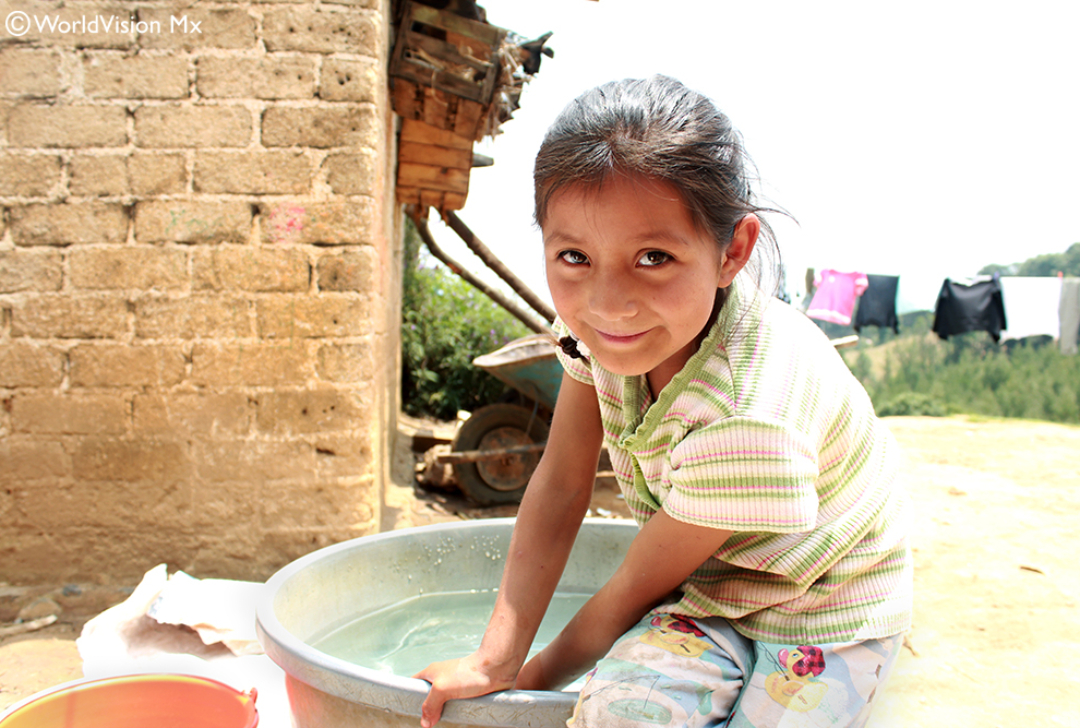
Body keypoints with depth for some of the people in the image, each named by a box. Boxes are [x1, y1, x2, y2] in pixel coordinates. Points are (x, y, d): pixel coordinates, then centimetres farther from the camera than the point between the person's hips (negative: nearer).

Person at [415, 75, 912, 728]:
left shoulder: (745, 419, -37)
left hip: (824, 609, -4)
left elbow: (636, 588, -22)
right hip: (711, 585, 4)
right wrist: (495, 659, -13)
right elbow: (561, 482, -11)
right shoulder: (595, 323, -19)